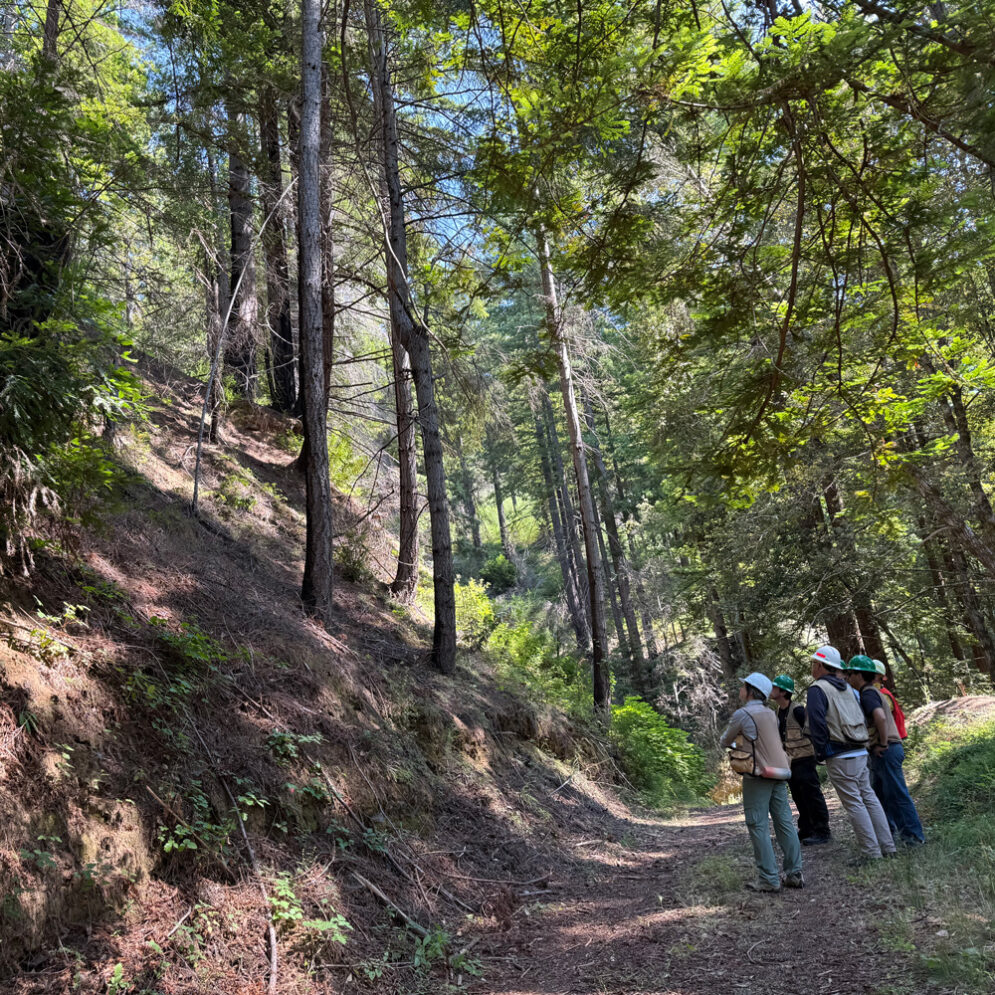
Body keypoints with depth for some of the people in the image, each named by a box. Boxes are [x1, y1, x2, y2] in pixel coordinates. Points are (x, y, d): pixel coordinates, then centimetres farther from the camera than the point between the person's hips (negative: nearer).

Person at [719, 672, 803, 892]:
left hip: (758, 775, -7)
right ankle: (794, 873, 13)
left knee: (758, 826, -2)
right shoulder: (770, 714, 12)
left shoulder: (742, 714, -10)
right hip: (779, 772, 7)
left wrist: (731, 742, 23)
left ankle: (768, 879, -3)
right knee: (785, 823, 10)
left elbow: (724, 742, 2)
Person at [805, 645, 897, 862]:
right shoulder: (847, 688, 15)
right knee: (869, 798, 13)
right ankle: (887, 846, 15)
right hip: (860, 752, 8)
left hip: (840, 756, -8)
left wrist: (820, 752, -9)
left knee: (854, 803, -3)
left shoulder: (817, 689, -12)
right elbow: (862, 717, 19)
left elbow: (817, 724, -18)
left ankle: (871, 851, 0)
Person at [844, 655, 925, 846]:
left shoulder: (867, 693, -14)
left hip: (886, 751, -10)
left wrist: (883, 744, -22)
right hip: (883, 753, 10)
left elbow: (880, 716, -31)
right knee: (879, 793, 17)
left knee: (897, 794, -3)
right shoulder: (872, 692, 18)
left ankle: (914, 835, 4)